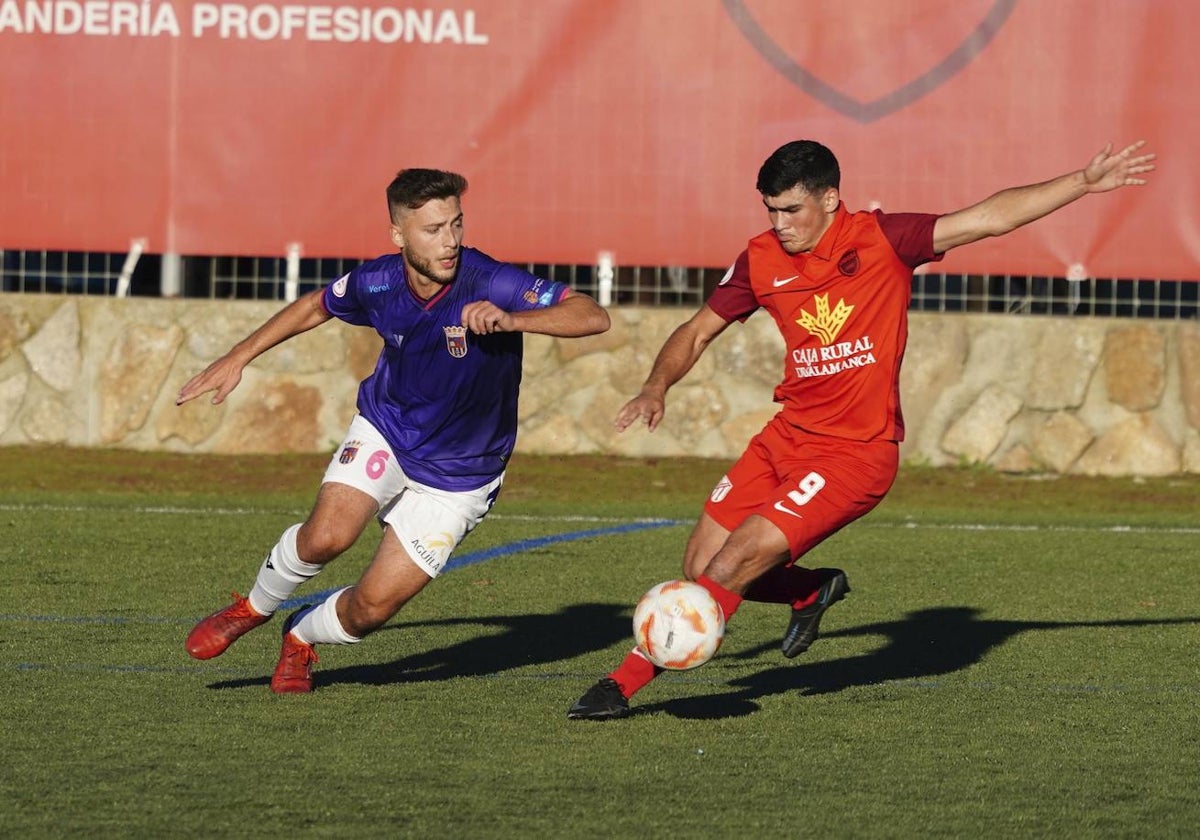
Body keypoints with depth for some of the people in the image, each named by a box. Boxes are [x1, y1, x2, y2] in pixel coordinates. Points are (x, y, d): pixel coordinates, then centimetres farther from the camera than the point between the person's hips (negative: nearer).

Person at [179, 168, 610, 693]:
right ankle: (254, 608, 5)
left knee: (371, 608, -6)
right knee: (327, 535, -26)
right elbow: (315, 306, 10)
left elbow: (593, 316, -35)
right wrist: (239, 357, 10)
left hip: (457, 477, -2)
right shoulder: (377, 283, -14)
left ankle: (302, 636, 29)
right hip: (385, 433, 2)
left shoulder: (491, 284, -27)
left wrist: (511, 319, -49)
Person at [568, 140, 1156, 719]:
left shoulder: (881, 240, -9)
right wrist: (657, 387, -4)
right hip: (787, 436, 6)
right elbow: (696, 333, 15)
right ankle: (814, 590, 31)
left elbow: (990, 217, -10)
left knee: (734, 564, -16)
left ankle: (626, 682, -9)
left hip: (856, 453, -6)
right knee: (702, 566, 4)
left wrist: (1083, 183, -16)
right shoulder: (761, 261, 3)